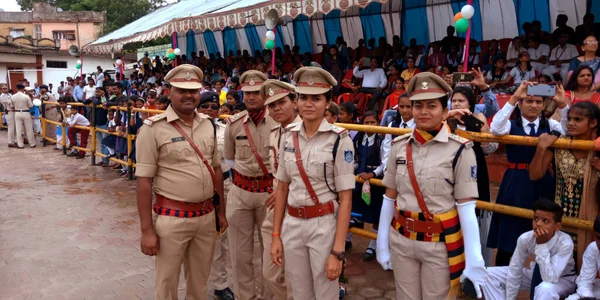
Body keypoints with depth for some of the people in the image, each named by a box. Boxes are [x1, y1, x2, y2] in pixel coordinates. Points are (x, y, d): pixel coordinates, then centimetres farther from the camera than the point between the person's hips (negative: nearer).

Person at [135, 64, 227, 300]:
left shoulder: (208, 125, 5)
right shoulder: (154, 128, -11)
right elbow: (144, 181, -12)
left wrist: (220, 211, 14)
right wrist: (147, 230, -13)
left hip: (207, 216, 5)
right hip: (172, 218, -5)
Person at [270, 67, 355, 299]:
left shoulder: (339, 139, -11)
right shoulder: (288, 136, 2)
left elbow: (345, 198, -12)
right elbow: (282, 188, 9)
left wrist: (337, 251, -15)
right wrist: (276, 235, 7)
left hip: (324, 226, -4)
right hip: (292, 225, 4)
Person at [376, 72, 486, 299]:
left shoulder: (460, 149, -11)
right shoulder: (399, 145, 0)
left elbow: (466, 206, -11)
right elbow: (389, 197, 5)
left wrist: (474, 260, -13)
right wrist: (382, 244, 6)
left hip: (441, 243, -3)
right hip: (401, 240, 4)